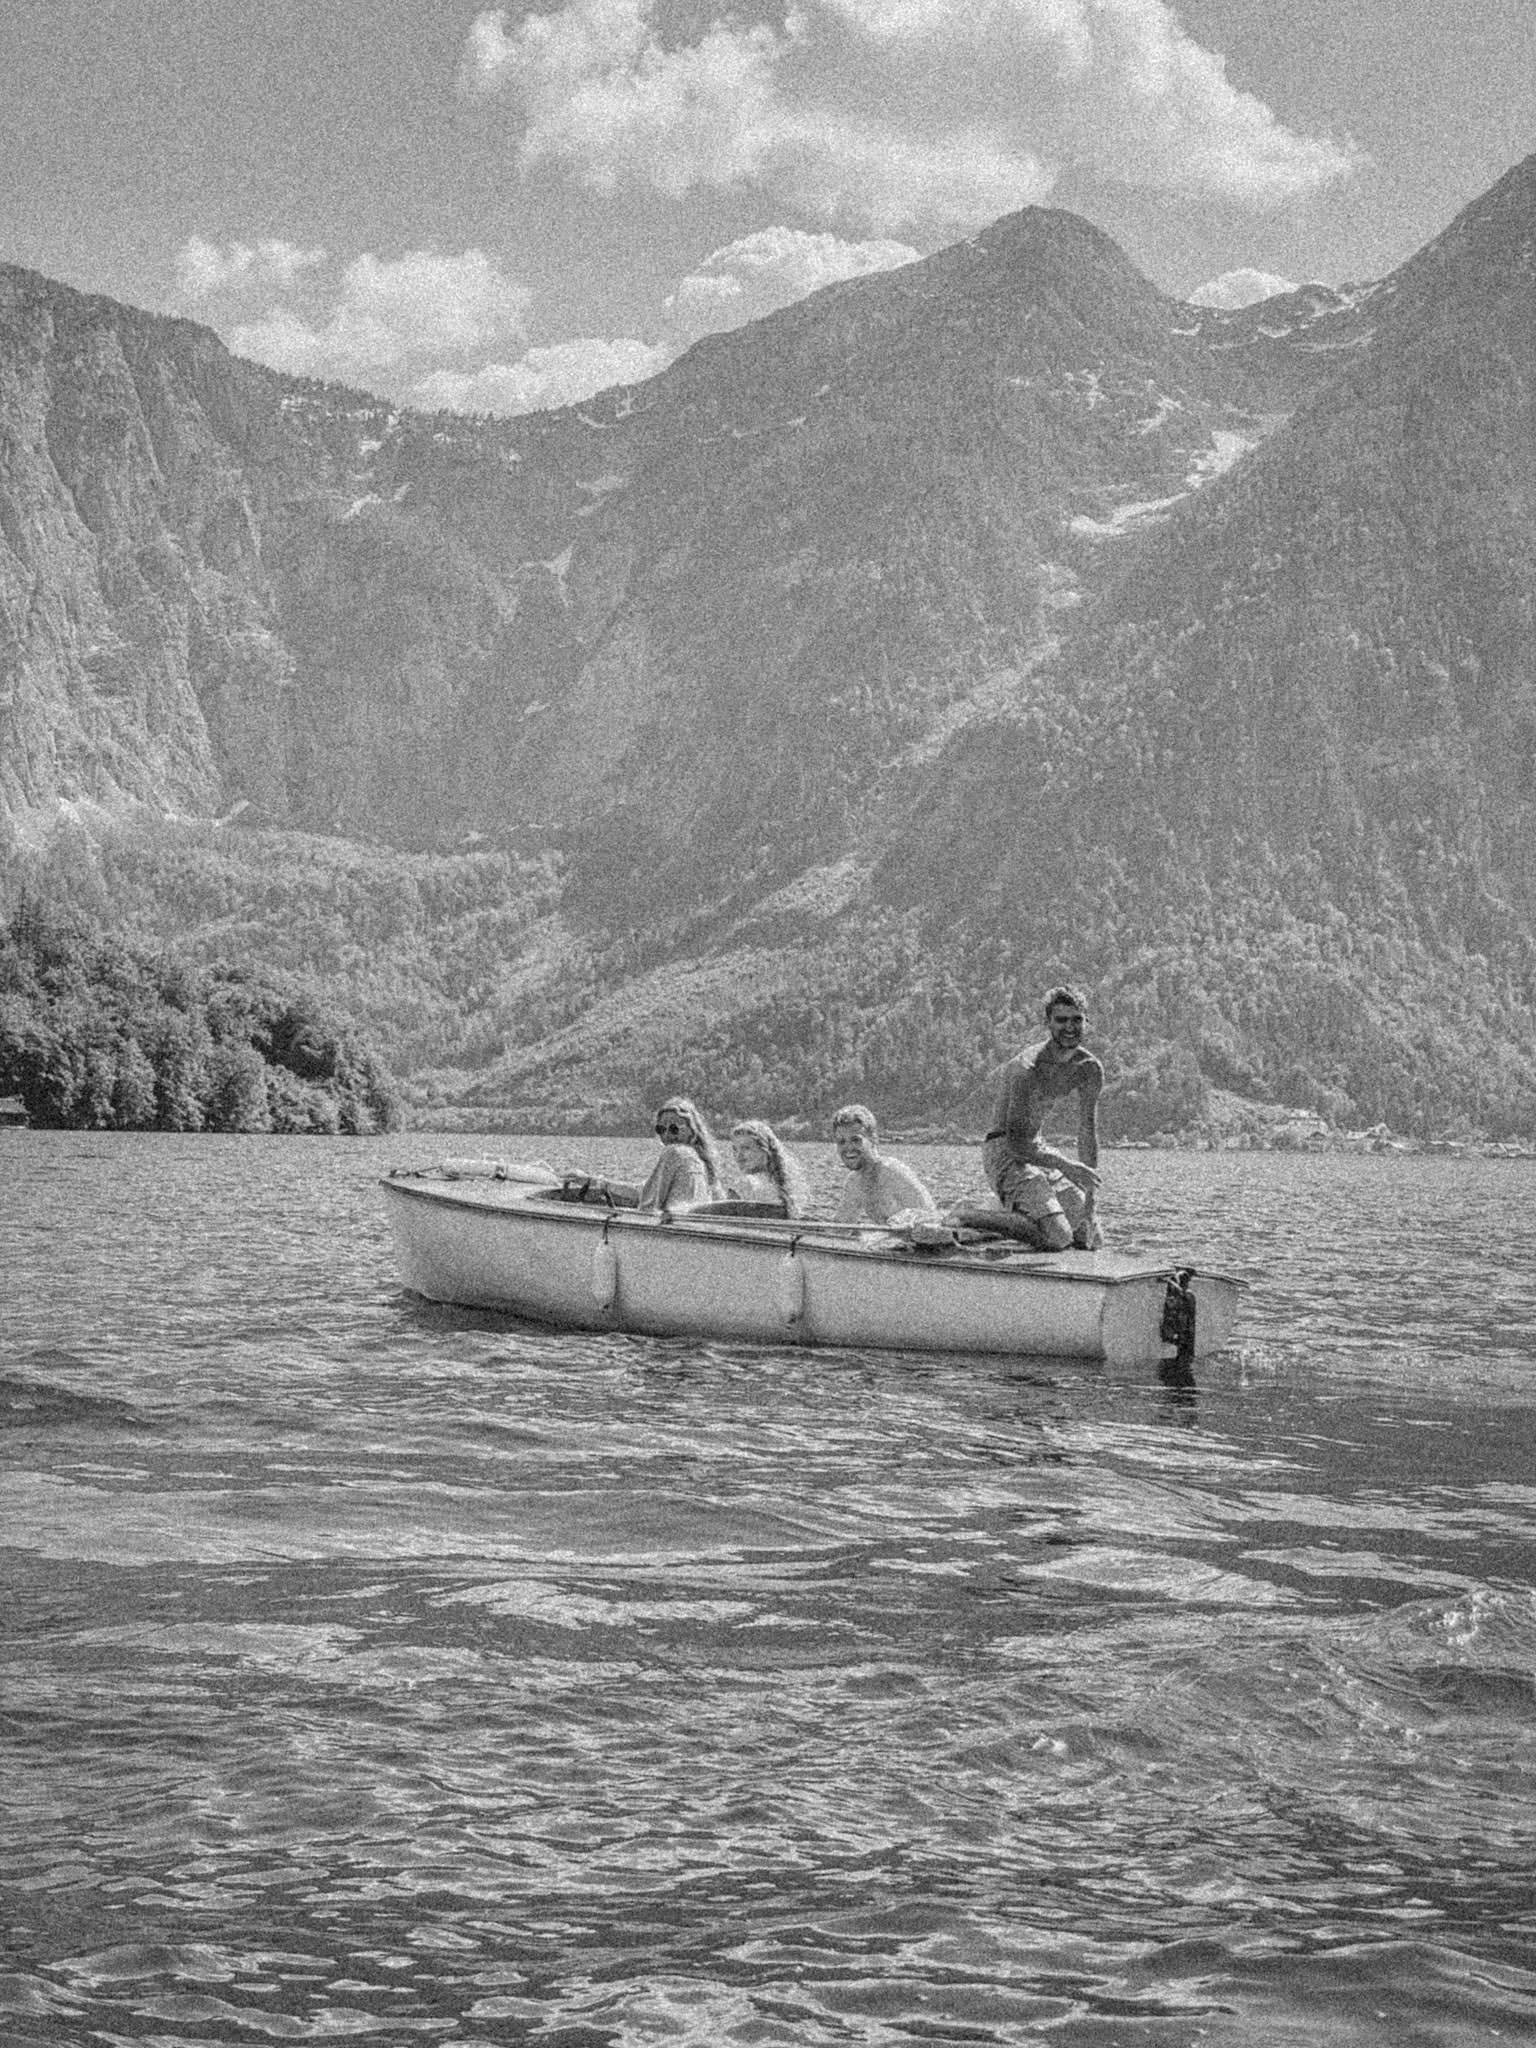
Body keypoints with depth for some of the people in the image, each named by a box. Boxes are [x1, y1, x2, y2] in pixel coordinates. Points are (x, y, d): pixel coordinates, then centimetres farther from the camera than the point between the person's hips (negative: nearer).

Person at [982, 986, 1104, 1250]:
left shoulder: (1089, 1069, -1)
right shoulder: (1027, 1070, -24)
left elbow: (1088, 1136, 2)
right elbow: (1017, 1143, -25)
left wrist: (1089, 1203, -1)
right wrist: (1066, 1166, -28)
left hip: (1037, 1148, 8)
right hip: (1004, 1151, -8)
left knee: (1091, 1239, 4)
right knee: (1058, 1238, -22)